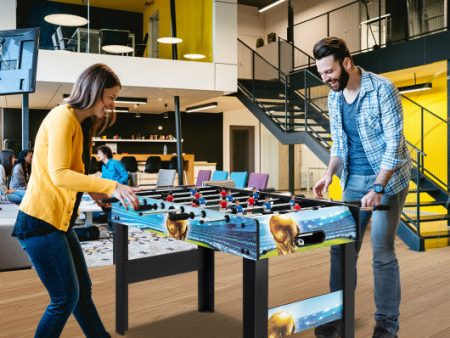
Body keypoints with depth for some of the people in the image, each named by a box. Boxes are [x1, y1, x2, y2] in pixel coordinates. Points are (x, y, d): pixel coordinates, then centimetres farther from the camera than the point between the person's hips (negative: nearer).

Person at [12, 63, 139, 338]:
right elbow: (59, 174, -23)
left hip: (59, 221, 10)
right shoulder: (63, 117, -14)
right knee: (66, 297, -3)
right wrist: (111, 186, -25)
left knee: (82, 290, 16)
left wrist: (93, 190, 0)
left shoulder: (81, 124, 15)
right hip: (41, 222, -10)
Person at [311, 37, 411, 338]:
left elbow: (394, 143, -18)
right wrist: (329, 175, -2)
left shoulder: (382, 89, -14)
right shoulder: (334, 98, 5)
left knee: (382, 253, -3)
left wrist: (378, 188, -25)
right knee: (341, 248, 5)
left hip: (388, 180, -6)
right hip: (354, 181, 6)